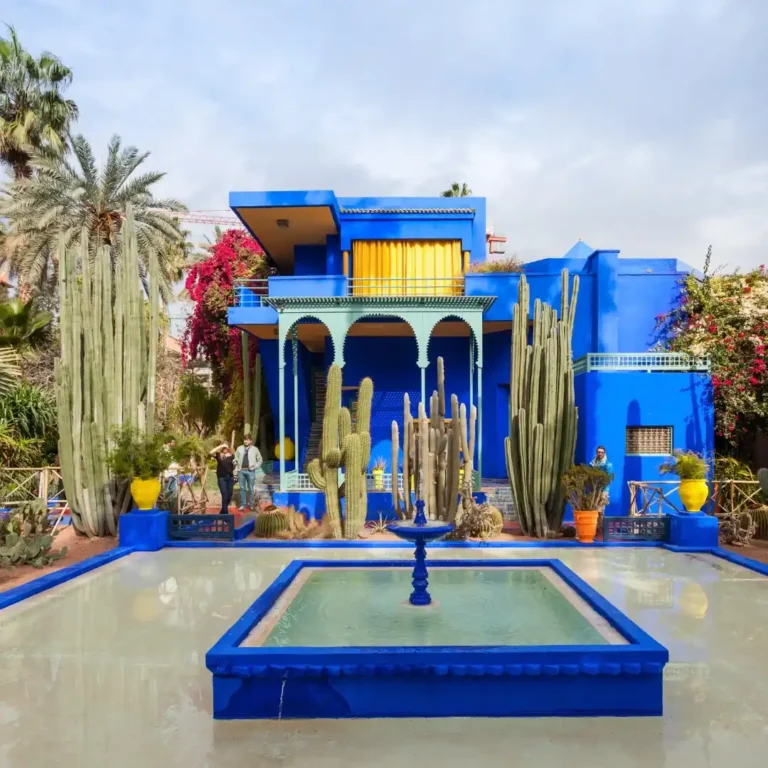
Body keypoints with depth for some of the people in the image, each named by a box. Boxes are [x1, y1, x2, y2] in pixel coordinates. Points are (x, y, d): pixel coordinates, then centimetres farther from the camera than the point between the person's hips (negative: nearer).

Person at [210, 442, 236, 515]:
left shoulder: (231, 455, 6)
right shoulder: (219, 455, -3)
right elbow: (211, 452, -23)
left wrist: (234, 464, -8)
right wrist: (220, 446, -22)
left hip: (230, 477, 4)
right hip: (222, 477, -4)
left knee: (229, 495, 10)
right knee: (225, 496, -9)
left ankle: (222, 512, 31)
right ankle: (225, 513, -1)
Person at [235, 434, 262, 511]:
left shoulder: (255, 449, 4)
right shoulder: (239, 449, 7)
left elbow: (259, 460, 9)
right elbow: (236, 460, 8)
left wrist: (255, 466, -5)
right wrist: (236, 470, 2)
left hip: (250, 471, -1)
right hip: (241, 470, 1)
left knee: (251, 488, 3)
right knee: (242, 488, 5)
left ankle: (251, 504, 12)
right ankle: (243, 505, 12)